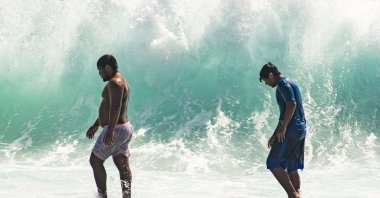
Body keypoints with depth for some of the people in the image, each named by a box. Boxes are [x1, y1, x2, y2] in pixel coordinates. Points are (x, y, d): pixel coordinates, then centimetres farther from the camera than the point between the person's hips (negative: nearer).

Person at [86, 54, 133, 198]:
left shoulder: (114, 83, -15)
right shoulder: (121, 81, 19)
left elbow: (115, 107, -27)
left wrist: (109, 131, -32)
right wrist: (95, 126, 30)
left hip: (116, 129, -10)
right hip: (125, 128, 10)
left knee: (95, 160, 0)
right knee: (122, 164, 6)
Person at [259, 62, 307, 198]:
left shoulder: (283, 84, -6)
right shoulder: (288, 84, 25)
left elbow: (292, 104, -22)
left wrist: (283, 127, -20)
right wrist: (274, 135, 29)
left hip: (291, 130, -10)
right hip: (301, 130, 10)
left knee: (273, 163, -7)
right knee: (291, 168, 10)